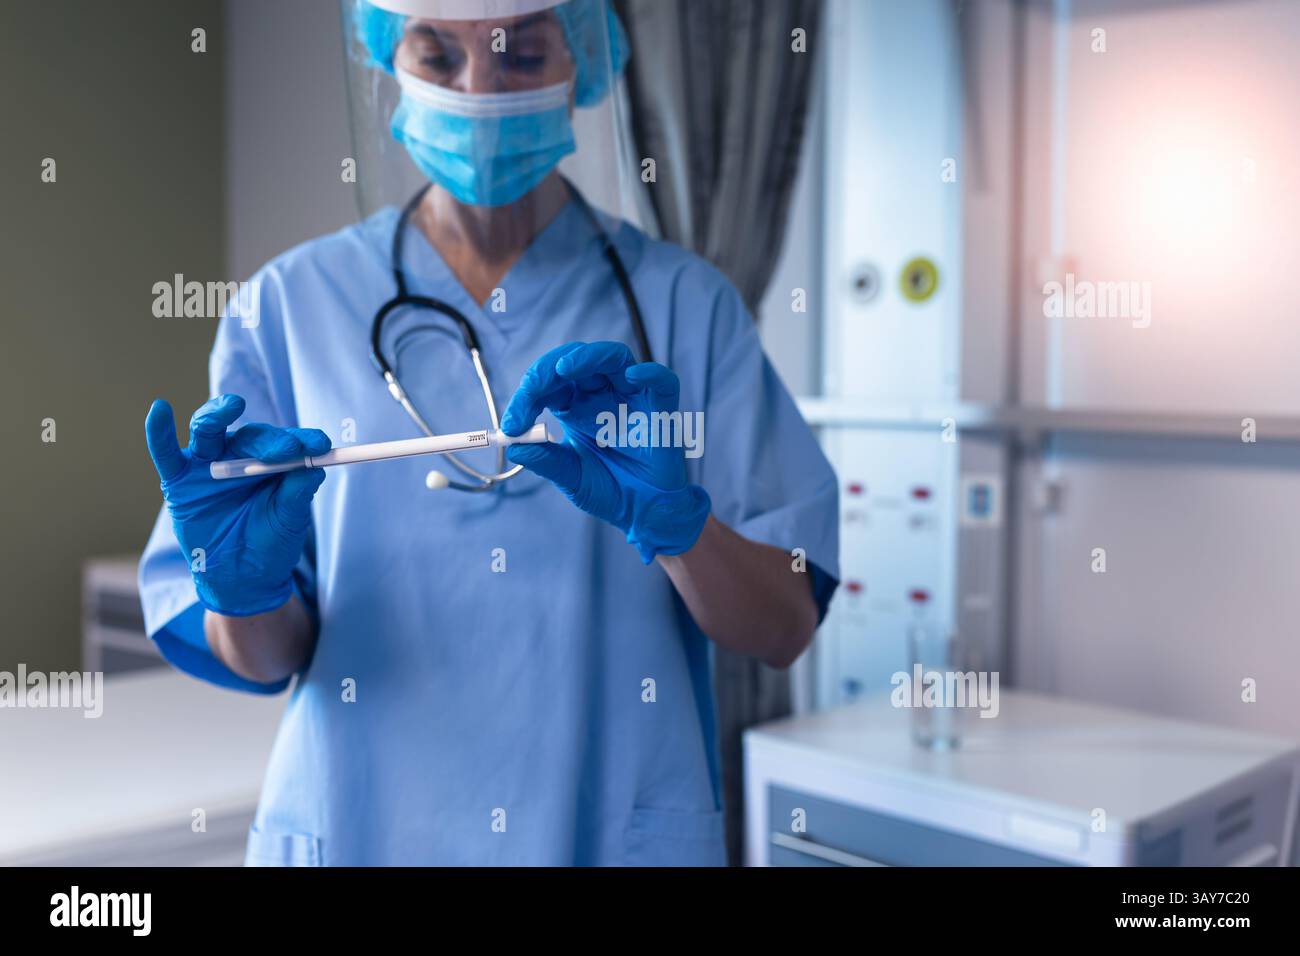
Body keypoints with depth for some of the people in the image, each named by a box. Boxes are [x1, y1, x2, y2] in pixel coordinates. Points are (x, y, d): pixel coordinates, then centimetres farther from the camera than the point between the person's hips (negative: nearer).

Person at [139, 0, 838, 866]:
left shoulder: (682, 306, -5)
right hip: (359, 826, 1)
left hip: (619, 826, 0)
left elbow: (785, 630, -9)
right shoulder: (291, 305, -4)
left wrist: (673, 520, -26)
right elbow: (259, 661, -2)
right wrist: (249, 593, -22)